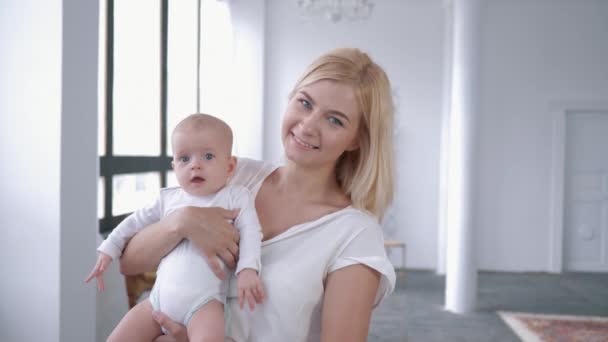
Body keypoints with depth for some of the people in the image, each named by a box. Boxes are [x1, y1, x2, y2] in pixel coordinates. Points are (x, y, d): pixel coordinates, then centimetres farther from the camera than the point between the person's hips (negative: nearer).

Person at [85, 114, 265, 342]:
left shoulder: (235, 196, 4)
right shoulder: (169, 198, 14)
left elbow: (249, 232, -5)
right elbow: (137, 221, 25)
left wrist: (248, 269, -20)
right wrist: (108, 250, 23)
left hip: (204, 300, -5)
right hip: (160, 298, 5)